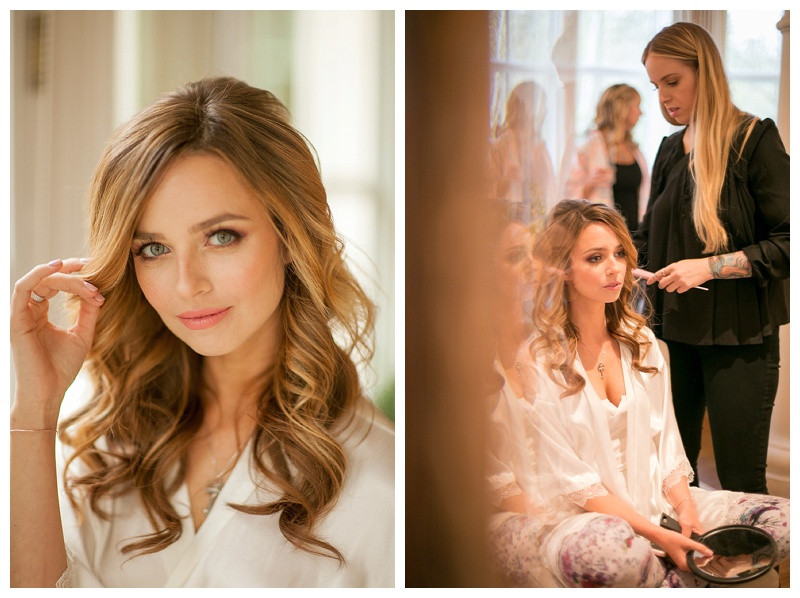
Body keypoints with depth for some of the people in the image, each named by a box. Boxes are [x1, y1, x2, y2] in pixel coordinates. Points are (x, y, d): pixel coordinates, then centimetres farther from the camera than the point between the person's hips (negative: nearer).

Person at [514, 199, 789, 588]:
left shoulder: (640, 341, 9)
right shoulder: (537, 361, -12)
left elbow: (665, 439, 10)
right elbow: (570, 480, -14)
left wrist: (685, 510, -8)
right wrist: (657, 535, -20)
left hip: (657, 499, 6)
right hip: (579, 518, -5)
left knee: (784, 519, -11)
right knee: (610, 548, -42)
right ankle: (690, 581, -10)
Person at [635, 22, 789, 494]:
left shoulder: (755, 138, -6)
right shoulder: (671, 150, 13)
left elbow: (786, 243, -12)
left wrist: (710, 267, -19)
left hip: (739, 336, -5)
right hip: (676, 332, 6)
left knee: (741, 484, -3)